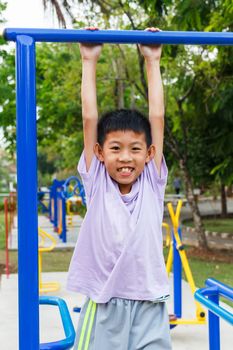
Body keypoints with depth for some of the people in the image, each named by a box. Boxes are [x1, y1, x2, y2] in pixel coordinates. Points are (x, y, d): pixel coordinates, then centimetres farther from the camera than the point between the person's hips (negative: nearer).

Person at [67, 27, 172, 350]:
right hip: (103, 306, -1)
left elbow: (157, 117, 4)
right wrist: (89, 61, 6)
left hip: (149, 305, 1)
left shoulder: (152, 183, 4)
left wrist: (152, 61, 10)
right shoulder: (96, 184, 1)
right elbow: (90, 118, 1)